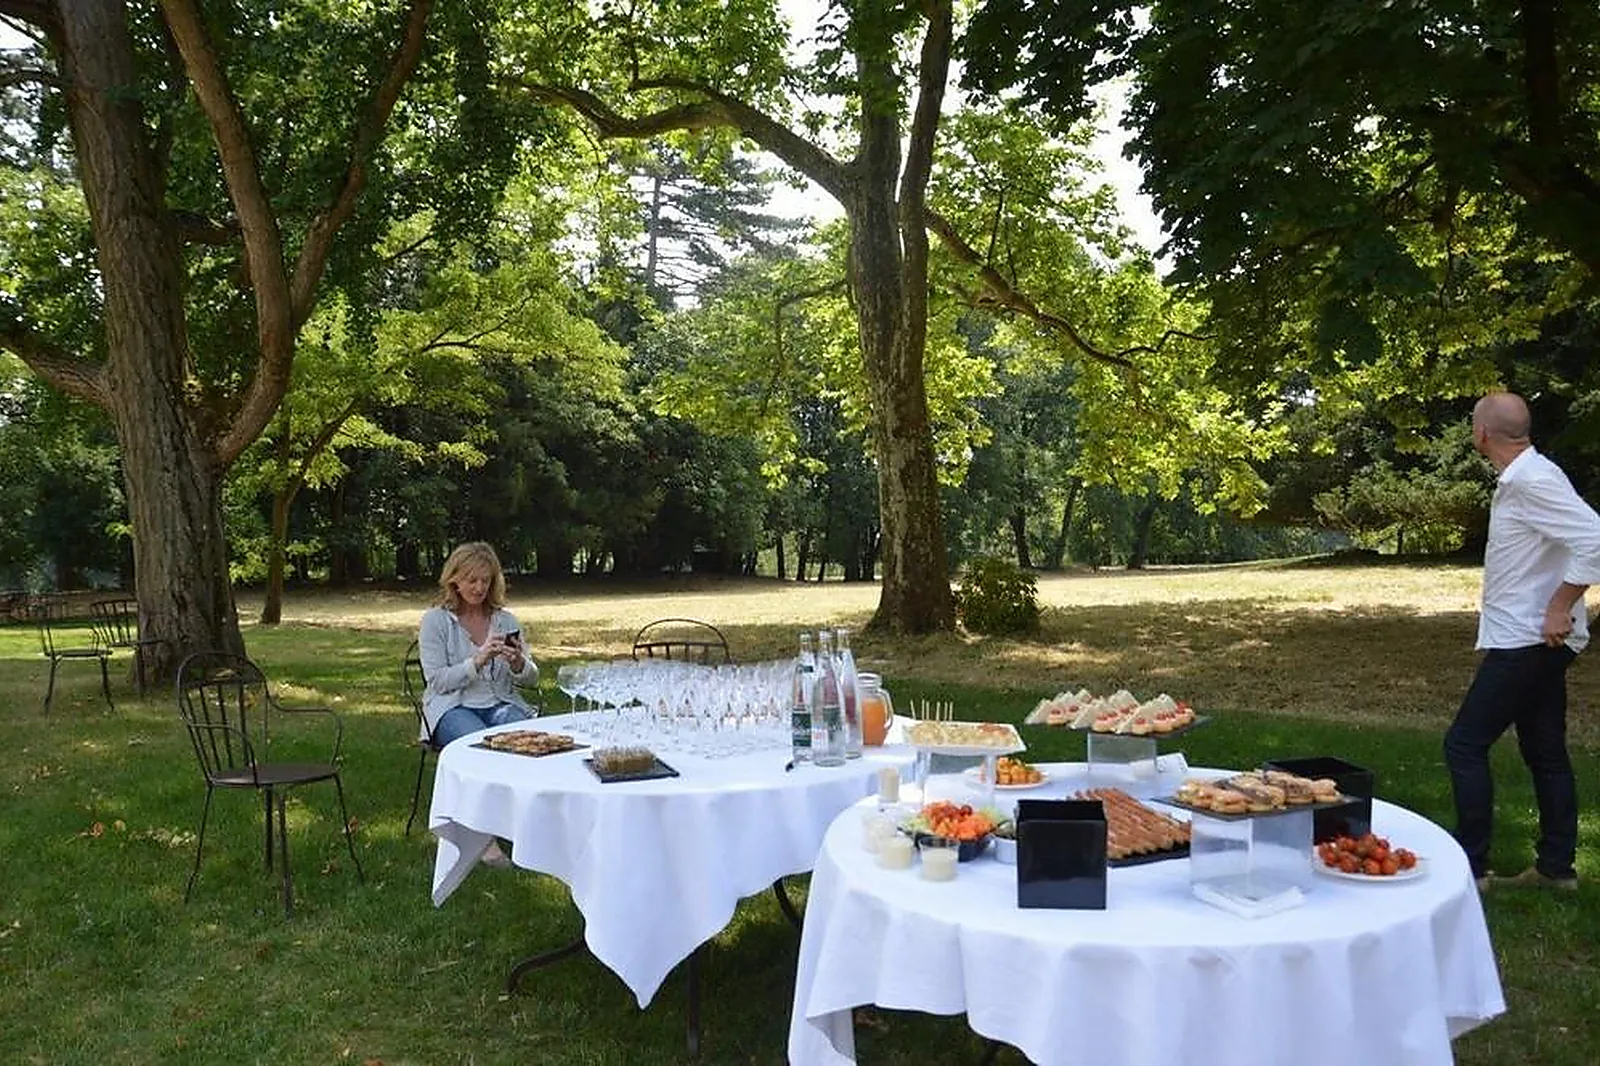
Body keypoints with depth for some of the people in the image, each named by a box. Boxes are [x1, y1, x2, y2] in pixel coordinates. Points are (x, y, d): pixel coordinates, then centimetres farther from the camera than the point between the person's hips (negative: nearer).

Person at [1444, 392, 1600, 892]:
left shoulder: (1532, 480, -20)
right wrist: (1553, 612, 15)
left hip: (1528, 641, -10)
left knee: (1464, 744, -5)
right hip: (1533, 641, 10)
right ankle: (1556, 866, 24)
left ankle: (1469, 866, 1)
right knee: (1544, 752, 15)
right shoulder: (1519, 479, 10)